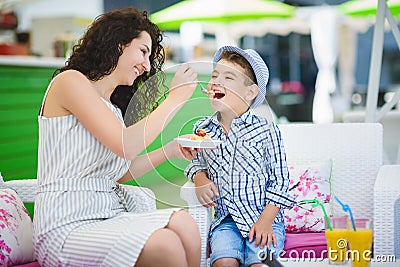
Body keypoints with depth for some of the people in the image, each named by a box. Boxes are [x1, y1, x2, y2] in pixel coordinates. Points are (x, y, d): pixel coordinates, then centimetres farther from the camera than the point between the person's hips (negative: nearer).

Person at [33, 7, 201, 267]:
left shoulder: (111, 107, 21)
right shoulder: (70, 81, -5)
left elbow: (118, 172, 15)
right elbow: (125, 146, -16)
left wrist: (171, 150, 7)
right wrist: (175, 98, -8)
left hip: (109, 218, 8)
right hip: (65, 228, -7)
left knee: (183, 223, -21)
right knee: (164, 246, -29)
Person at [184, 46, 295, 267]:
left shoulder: (266, 130, -5)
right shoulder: (202, 129, 5)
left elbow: (279, 180, -2)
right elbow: (196, 161, 24)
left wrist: (265, 221, -11)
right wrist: (200, 178, 1)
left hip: (264, 218, -2)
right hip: (225, 219, 2)